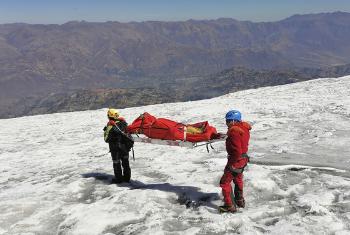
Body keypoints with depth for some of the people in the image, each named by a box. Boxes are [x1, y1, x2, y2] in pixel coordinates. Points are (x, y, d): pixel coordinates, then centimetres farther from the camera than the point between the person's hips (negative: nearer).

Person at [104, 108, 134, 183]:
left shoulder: (110, 126, -17)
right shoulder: (124, 123, -2)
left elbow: (106, 139, -9)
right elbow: (128, 132, 6)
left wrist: (105, 131, 5)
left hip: (115, 148, -5)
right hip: (125, 146, 5)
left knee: (116, 163, 9)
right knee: (125, 162, 17)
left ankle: (118, 179, 14)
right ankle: (127, 177, 25)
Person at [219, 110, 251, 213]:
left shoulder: (234, 131, -26)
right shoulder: (243, 128, 5)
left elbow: (237, 150, -30)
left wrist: (232, 163, -21)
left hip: (236, 159, -10)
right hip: (243, 158, 10)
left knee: (225, 182, -1)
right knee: (238, 179, 29)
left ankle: (230, 206, 4)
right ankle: (240, 200, 46)